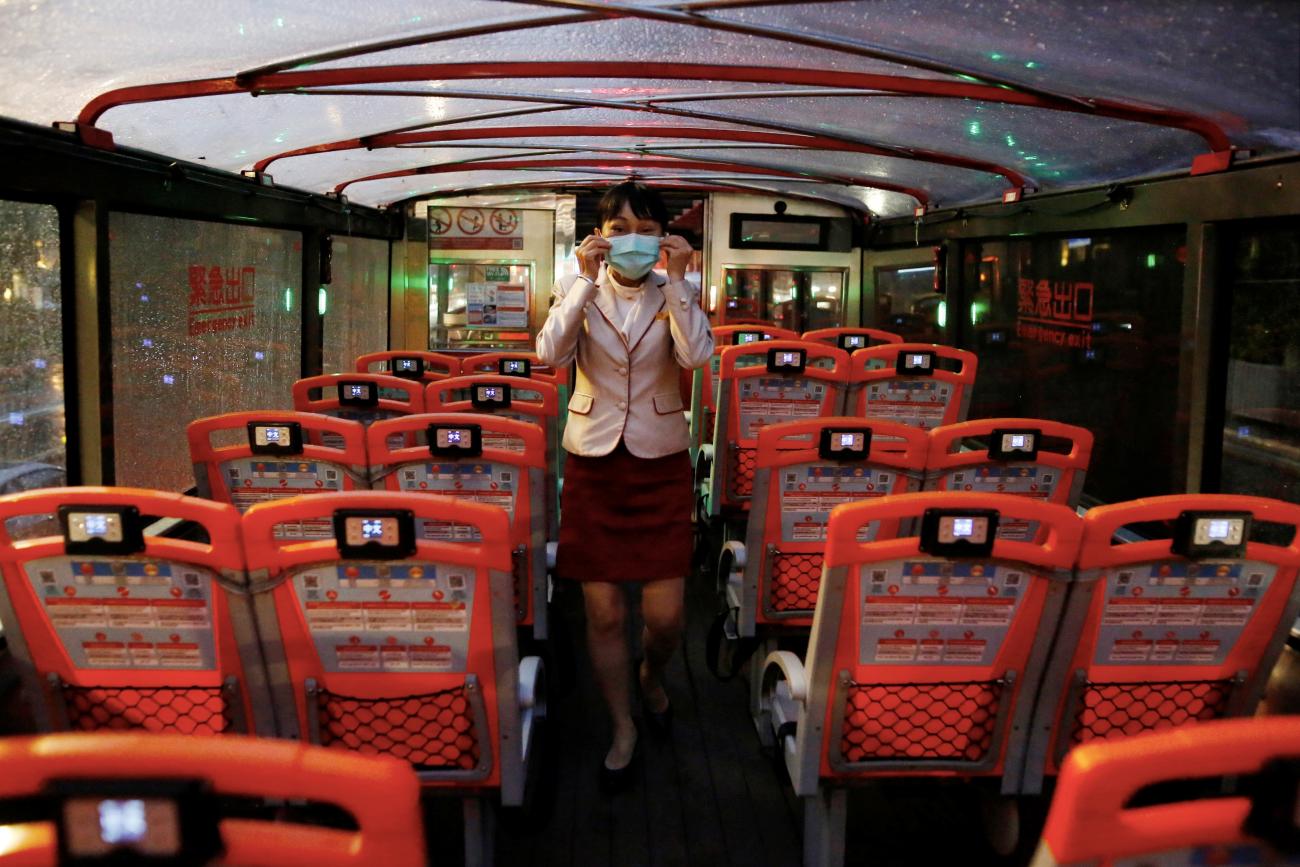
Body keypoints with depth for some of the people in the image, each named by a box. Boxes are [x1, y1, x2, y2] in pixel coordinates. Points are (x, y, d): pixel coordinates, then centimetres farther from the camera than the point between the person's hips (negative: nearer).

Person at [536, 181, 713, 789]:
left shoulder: (677, 293, 2)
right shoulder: (578, 290, 2)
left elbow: (697, 357, -17)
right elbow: (551, 354, -16)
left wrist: (676, 281, -19)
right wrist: (587, 281, -20)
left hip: (660, 463, 0)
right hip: (593, 460, 0)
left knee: (665, 614, 0)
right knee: (603, 613, 2)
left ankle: (650, 674, 36)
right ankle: (623, 728, 24)